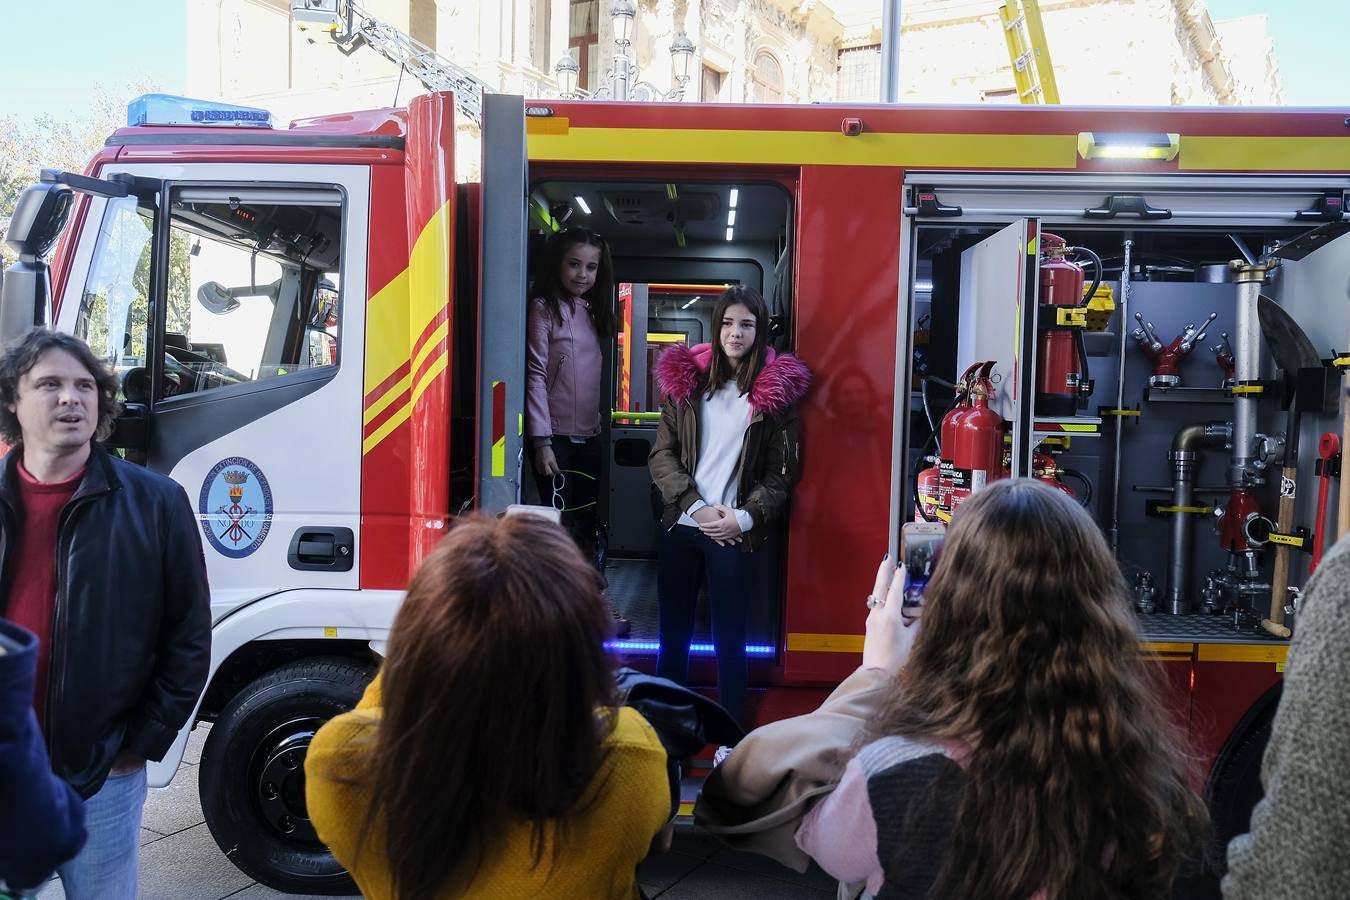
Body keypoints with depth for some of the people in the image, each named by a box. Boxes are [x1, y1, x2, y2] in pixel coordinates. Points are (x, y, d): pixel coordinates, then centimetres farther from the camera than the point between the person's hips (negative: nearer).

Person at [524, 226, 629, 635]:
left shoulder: (592, 311, 14)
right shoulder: (544, 309, -5)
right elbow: (535, 376, -11)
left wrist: (600, 430, 11)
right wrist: (542, 441, -15)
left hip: (589, 439, 6)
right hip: (556, 439, -6)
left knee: (591, 524, 11)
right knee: (563, 525, -2)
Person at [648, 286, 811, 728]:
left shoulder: (777, 390, -1)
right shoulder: (687, 378, 5)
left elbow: (781, 472, 0)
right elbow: (661, 454, 2)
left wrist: (744, 518, -12)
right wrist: (696, 507, -10)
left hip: (735, 534, -2)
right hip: (680, 526, 3)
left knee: (729, 639, 2)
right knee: (674, 634, 12)